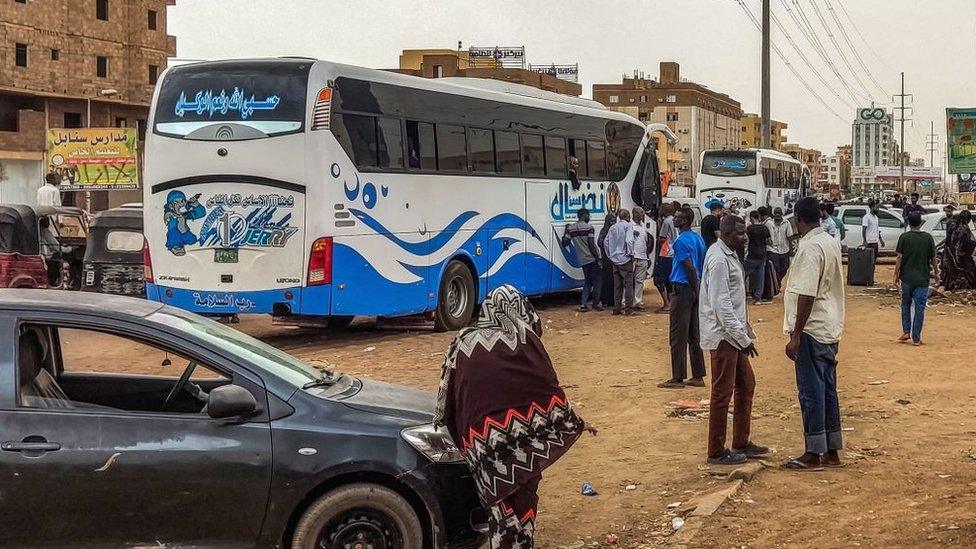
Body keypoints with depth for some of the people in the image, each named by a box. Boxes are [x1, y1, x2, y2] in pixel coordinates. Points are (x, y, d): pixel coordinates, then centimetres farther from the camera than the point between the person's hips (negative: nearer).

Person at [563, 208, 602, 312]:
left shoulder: (570, 228, 3)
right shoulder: (589, 227, -11)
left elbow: (564, 243, 1)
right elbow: (591, 245, -16)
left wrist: (566, 231, 15)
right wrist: (598, 258, -12)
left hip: (583, 260, 5)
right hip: (592, 258, -5)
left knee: (587, 281, 16)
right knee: (596, 281, 8)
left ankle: (583, 304, 5)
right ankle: (596, 304, 10)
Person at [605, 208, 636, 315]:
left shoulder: (613, 227, 11)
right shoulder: (628, 226, -7)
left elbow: (607, 241, 13)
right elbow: (629, 241, -19)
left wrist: (610, 255, 20)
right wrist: (631, 254, -10)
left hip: (615, 259, 6)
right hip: (625, 259, -6)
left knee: (617, 285, 10)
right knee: (628, 283, -3)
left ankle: (616, 308, 12)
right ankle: (628, 309, -5)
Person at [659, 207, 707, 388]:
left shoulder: (681, 241, -15)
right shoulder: (698, 239, 11)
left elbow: (690, 268, -19)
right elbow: (703, 266, 13)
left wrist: (695, 288, -9)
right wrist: (698, 290, 14)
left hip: (682, 289, -9)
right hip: (694, 289, 9)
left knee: (678, 336, -4)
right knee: (694, 334, 12)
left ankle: (678, 378, -1)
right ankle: (698, 376, 15)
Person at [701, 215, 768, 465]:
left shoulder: (730, 255, 12)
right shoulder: (719, 259, -19)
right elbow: (720, 304, -23)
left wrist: (745, 332, 15)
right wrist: (743, 337, -20)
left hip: (734, 334, 10)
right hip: (723, 335, -10)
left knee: (746, 385, 17)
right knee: (723, 393, -2)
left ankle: (741, 443, 27)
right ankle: (717, 452, 6)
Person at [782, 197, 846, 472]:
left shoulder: (809, 247, -18)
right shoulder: (831, 243, 11)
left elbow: (806, 295, -22)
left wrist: (796, 336, -20)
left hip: (812, 329, -9)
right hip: (830, 328, 9)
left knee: (811, 391, -3)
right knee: (828, 389, 13)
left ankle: (814, 454, 2)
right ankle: (832, 451, 19)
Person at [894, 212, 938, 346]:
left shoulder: (904, 237, -6)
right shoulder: (928, 238, -3)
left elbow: (899, 258, -6)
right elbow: (933, 258, 1)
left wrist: (896, 275, 3)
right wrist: (936, 273, 16)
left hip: (907, 278, 0)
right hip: (922, 278, 0)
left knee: (906, 304, 19)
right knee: (919, 307, 3)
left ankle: (906, 331, 11)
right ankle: (916, 338, 3)